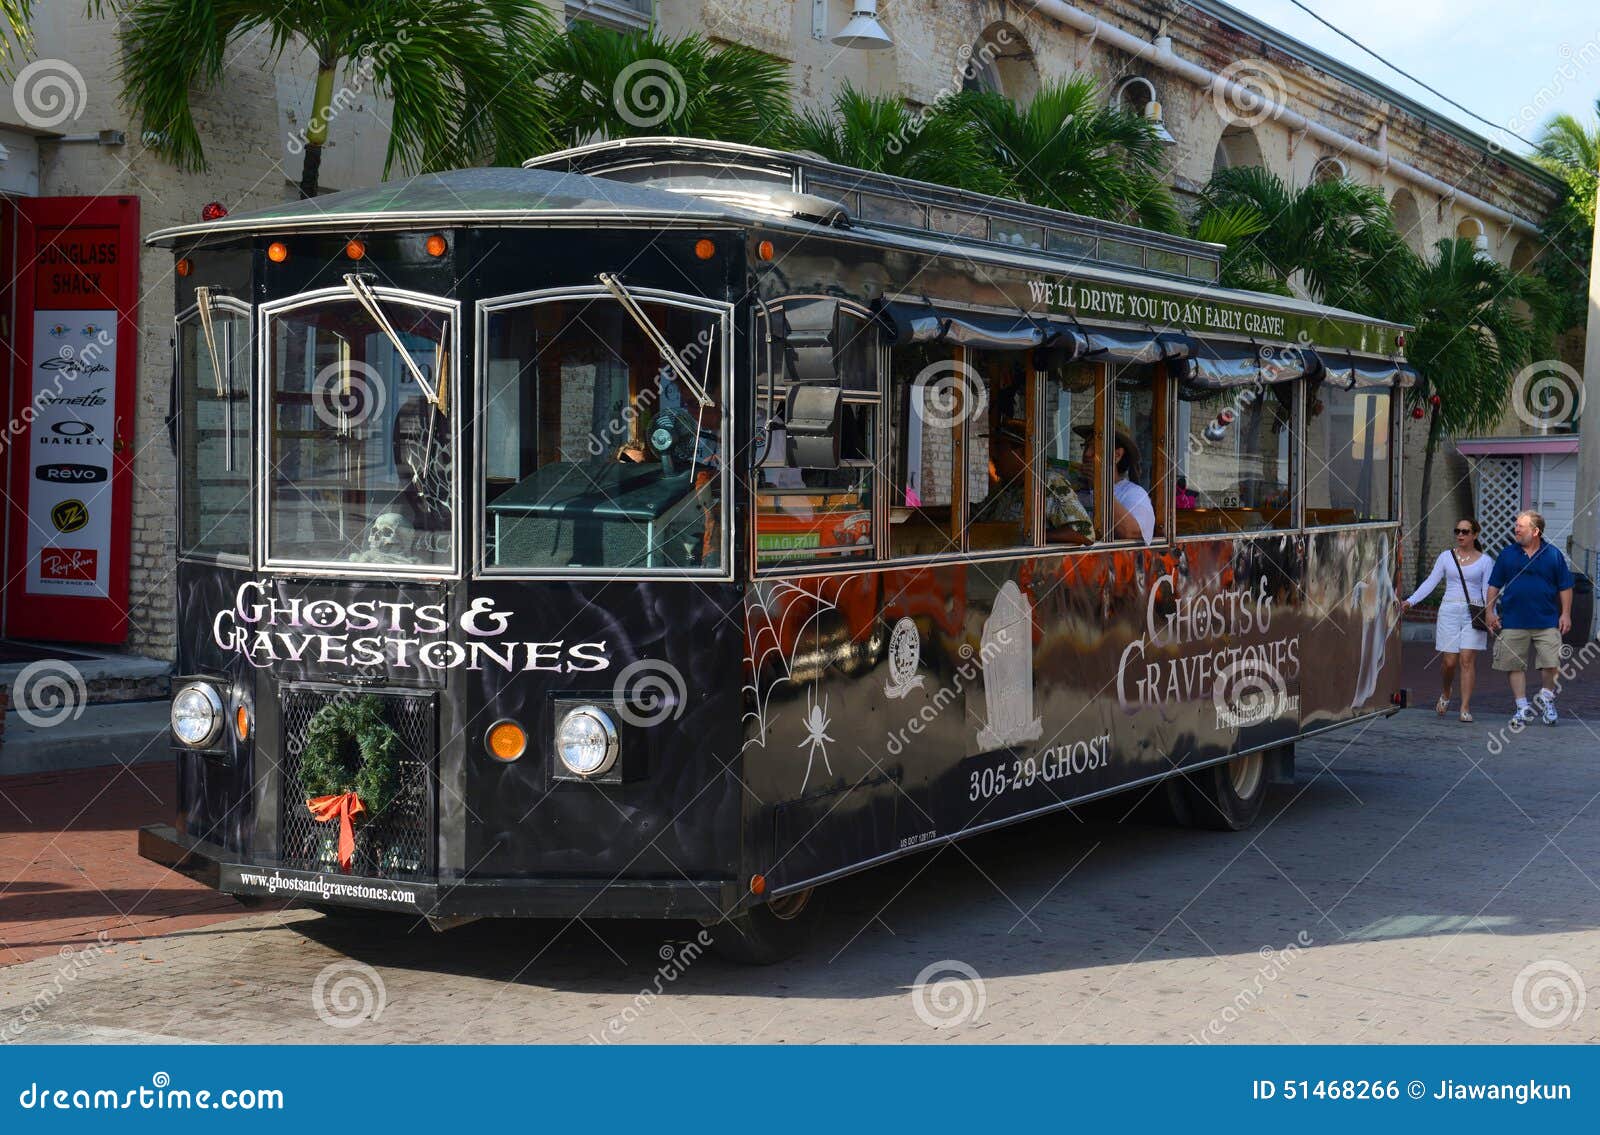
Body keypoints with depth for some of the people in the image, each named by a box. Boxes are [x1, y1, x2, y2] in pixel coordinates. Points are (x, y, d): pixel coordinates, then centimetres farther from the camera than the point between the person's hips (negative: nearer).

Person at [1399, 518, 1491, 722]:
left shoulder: (1484, 561, 6)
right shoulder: (1446, 556, 9)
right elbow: (1431, 582, 6)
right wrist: (1410, 601, -6)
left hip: (1473, 613, -1)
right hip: (1449, 611, 1)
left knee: (1467, 659, -8)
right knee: (1449, 661, -2)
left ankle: (1465, 707, -5)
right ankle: (1444, 695, 26)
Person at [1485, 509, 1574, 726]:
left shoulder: (1553, 554, 3)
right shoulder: (1507, 554, 5)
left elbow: (1565, 587, 7)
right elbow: (1494, 585, 10)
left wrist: (1565, 614, 2)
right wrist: (1490, 612, 4)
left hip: (1547, 622, -1)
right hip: (1513, 621, 1)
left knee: (1551, 664, -7)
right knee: (1515, 666, 2)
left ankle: (1546, 699, 18)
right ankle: (1523, 708, 13)